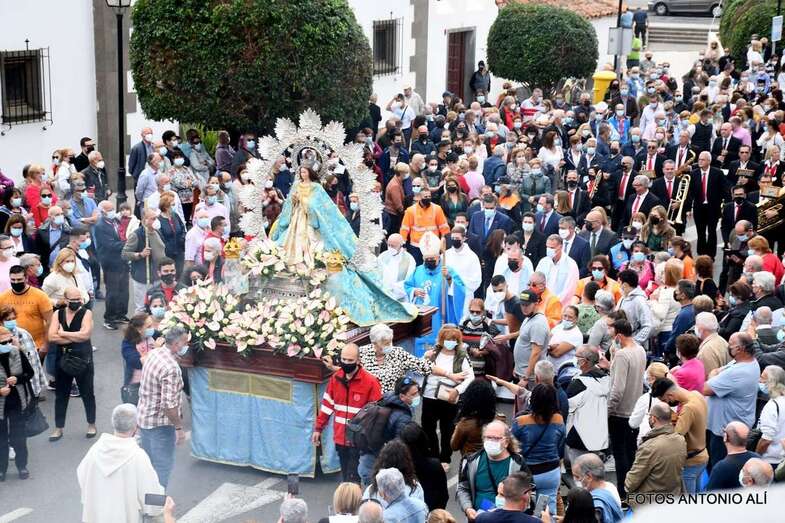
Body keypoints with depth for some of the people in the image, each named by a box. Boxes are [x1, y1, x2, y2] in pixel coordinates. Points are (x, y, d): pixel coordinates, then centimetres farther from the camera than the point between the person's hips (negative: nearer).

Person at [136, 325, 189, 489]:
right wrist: (179, 427, -18)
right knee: (162, 466, 3)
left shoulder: (153, 353, 1)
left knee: (148, 462, 21)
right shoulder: (171, 368, -26)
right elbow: (169, 405, -28)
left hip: (144, 417, 9)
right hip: (160, 423, -9)